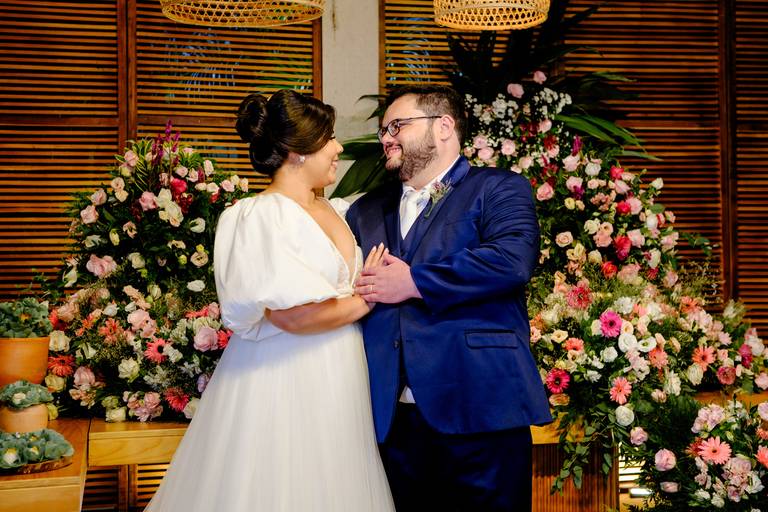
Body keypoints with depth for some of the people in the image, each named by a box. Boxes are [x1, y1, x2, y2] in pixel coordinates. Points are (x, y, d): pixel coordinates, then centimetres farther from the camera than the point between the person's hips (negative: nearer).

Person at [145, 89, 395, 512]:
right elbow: (292, 315, -22)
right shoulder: (259, 216, -14)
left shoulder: (332, 212, 11)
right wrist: (363, 301, -9)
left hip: (336, 379, 8)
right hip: (282, 382, -7)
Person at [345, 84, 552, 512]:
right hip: (393, 416, 5)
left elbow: (513, 260, -15)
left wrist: (414, 282, -11)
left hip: (479, 411, -4)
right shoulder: (366, 211, 22)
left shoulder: (500, 189, 3)